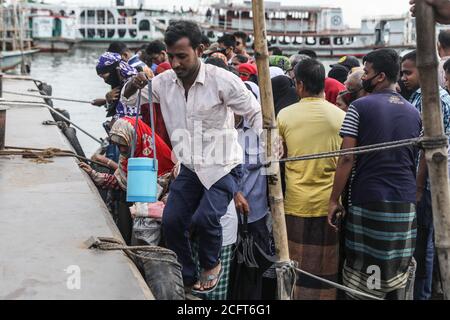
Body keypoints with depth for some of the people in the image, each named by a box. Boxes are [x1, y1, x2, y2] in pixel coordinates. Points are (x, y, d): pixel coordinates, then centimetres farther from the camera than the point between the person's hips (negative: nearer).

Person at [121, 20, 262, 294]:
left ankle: (212, 265, 10)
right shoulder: (164, 81, -3)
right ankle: (187, 279, 23)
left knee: (205, 218, -23)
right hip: (190, 168, 5)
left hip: (223, 167, -5)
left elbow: (257, 114, -10)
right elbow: (128, 100, 9)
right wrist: (133, 85, -15)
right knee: (172, 222, 0)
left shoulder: (222, 80, -18)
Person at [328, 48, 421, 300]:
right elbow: (421, 164, 12)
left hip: (367, 201, -4)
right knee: (400, 273, 11)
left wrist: (334, 199, -4)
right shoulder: (414, 113, 9)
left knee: (363, 273, 4)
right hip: (406, 204, 4)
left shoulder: (360, 107, -5)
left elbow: (347, 158, -9)